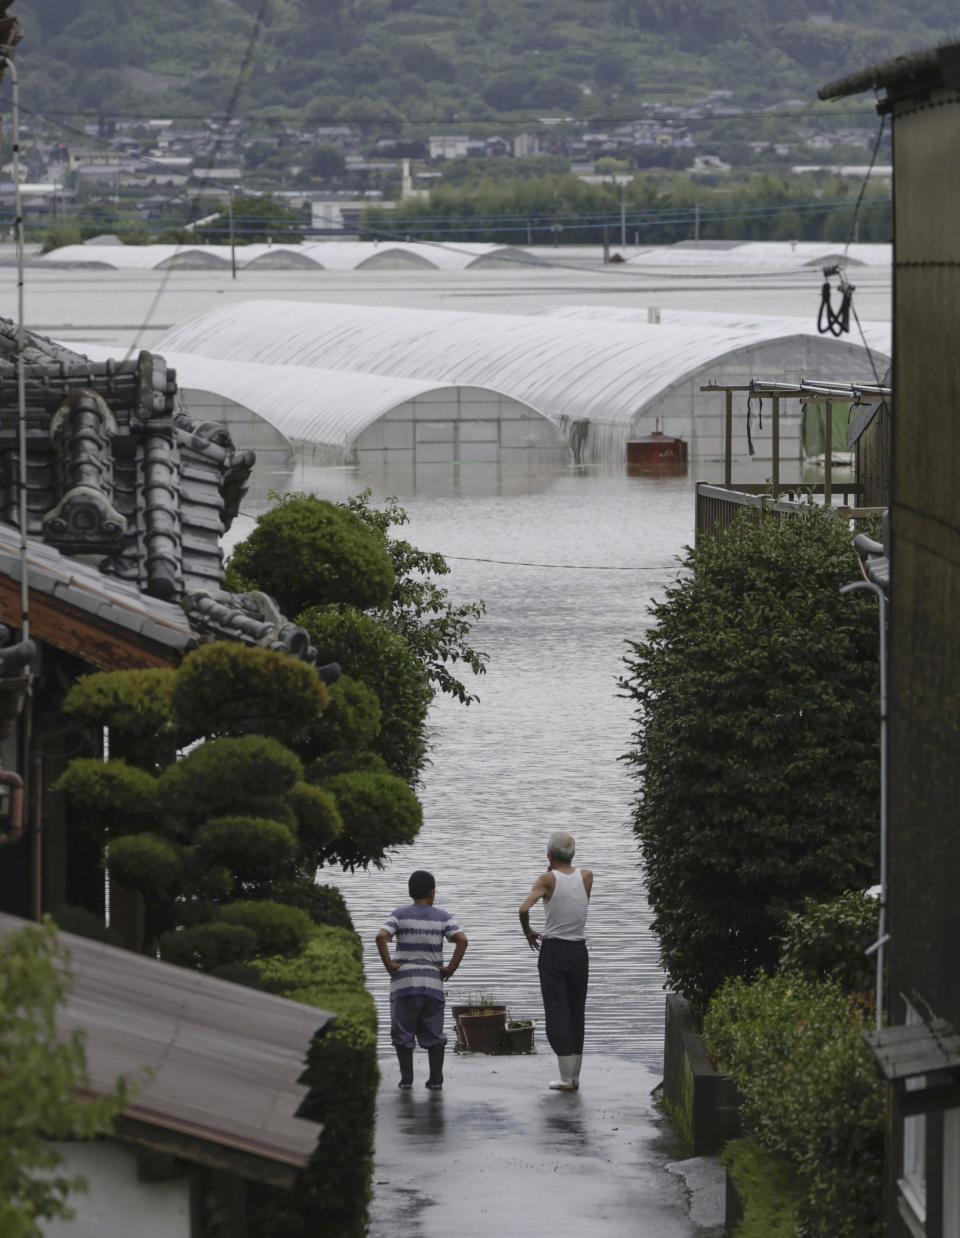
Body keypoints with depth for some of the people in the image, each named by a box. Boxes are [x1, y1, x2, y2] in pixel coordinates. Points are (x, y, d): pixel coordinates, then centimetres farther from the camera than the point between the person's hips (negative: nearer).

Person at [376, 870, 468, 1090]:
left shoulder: (399, 914, 1)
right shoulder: (442, 917, 4)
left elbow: (381, 937, -15)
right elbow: (462, 940, -9)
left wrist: (389, 964, -8)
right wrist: (450, 969, -4)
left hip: (404, 982, -1)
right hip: (433, 982, 1)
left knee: (402, 1033, 7)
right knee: (433, 1033, 10)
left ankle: (406, 1077, 2)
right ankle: (436, 1078, 8)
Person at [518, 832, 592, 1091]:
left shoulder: (548, 879, -9)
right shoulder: (586, 877, 2)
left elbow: (524, 909, -21)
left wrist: (528, 932, -2)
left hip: (553, 950, -4)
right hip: (579, 951, 4)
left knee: (557, 1014, 0)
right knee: (576, 1013, 13)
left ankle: (566, 1078, -4)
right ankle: (574, 1076, 15)